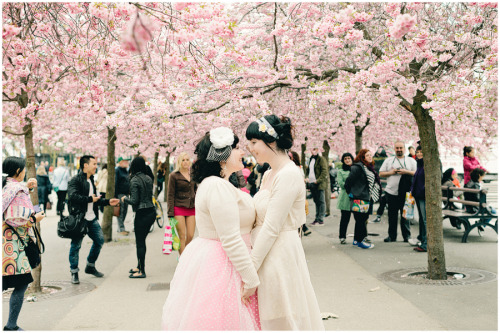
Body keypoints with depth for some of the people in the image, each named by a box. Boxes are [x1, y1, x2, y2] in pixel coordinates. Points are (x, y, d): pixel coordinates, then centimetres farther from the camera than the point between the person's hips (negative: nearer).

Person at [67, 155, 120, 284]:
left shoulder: (91, 180, 17)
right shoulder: (75, 180, -12)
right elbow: (73, 196, -27)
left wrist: (108, 201, 15)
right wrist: (90, 199, -21)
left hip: (92, 219, 9)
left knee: (99, 240, 12)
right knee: (76, 245, -1)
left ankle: (90, 266, 29)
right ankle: (74, 272, 14)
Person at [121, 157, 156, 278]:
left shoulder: (134, 180, -13)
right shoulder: (148, 178, 8)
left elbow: (134, 201, -15)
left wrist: (124, 198, 3)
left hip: (142, 214, -7)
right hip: (151, 212, 7)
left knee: (140, 242, 0)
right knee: (141, 240, 18)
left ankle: (142, 271, 4)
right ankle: (139, 267, 27)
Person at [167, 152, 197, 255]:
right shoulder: (174, 175, -3)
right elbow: (170, 195, -4)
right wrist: (171, 213, -11)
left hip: (192, 208, 4)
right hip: (179, 208, -4)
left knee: (190, 236, 2)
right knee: (182, 237, -3)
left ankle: (181, 254, 24)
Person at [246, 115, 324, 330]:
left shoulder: (288, 175, -17)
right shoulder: (269, 175, 11)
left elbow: (271, 228, -20)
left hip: (280, 255, -9)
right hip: (266, 254, 9)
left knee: (279, 319, 4)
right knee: (266, 317, 16)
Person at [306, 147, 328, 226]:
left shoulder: (321, 159, -7)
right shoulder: (311, 159, 17)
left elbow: (324, 171, -14)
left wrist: (318, 180, -19)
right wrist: (307, 178, 10)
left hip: (319, 184, -8)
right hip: (311, 183, 8)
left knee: (321, 201, -4)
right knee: (316, 201, 12)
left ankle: (320, 219, -2)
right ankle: (317, 219, 18)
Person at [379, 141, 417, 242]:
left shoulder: (411, 160, 8)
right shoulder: (388, 160, 12)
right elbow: (381, 173, 9)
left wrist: (406, 172, -13)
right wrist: (391, 172, -7)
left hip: (405, 193, -2)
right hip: (391, 192, 2)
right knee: (392, 215, 6)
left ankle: (407, 236, 12)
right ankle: (392, 236, 15)